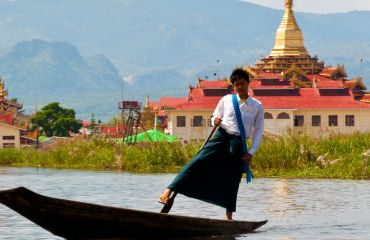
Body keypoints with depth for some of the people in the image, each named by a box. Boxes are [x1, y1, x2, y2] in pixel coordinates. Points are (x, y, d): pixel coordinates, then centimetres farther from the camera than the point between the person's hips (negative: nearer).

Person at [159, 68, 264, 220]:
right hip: (221, 137, 0)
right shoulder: (226, 100, 6)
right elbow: (215, 117, 18)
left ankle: (229, 216, 14)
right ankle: (169, 190, -22)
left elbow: (258, 132, 7)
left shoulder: (257, 106, 5)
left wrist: (251, 152, -2)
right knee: (197, 163, -16)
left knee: (232, 180, 4)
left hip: (238, 145, 1)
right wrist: (215, 121, -7)